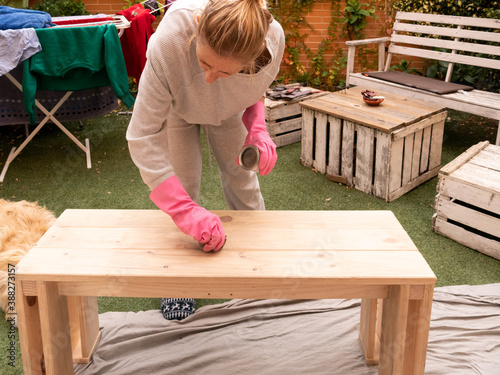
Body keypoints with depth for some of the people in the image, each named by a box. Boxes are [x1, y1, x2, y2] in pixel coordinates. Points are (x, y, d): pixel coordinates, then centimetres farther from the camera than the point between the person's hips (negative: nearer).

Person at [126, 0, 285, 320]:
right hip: (177, 105, -2)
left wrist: (257, 128, -28)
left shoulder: (273, 39, -36)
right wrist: (186, 211, -49)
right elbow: (143, 137, -42)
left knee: (242, 178, 11)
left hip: (228, 110, 3)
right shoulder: (168, 42, -47)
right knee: (183, 189, -5)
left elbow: (257, 90, -9)